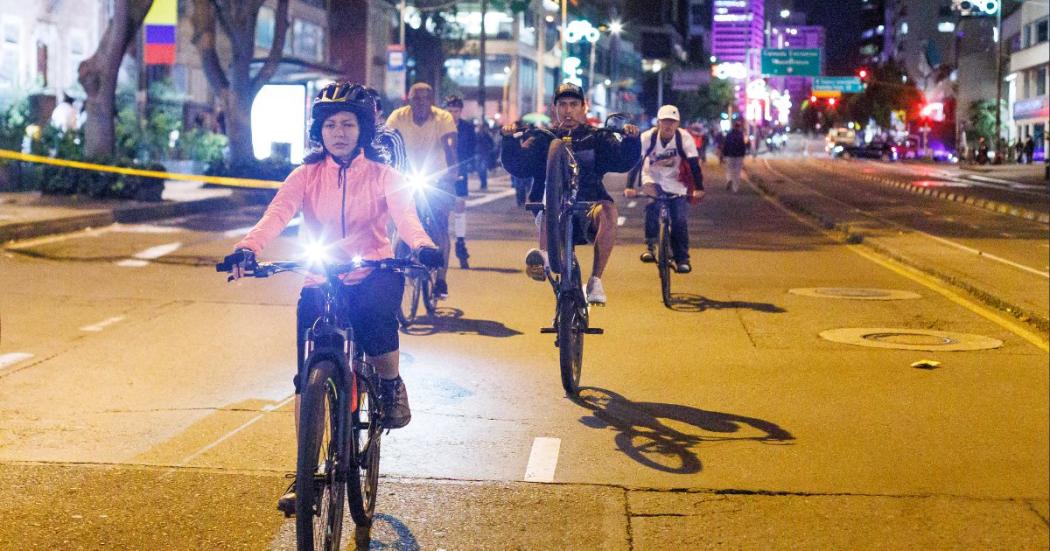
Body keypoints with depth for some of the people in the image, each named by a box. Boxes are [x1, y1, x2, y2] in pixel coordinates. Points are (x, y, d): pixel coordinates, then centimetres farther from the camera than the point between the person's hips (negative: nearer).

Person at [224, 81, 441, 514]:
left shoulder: (380, 175, -2)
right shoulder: (306, 176, 0)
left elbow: (404, 214, -20)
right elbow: (277, 214, -17)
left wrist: (422, 246, -44)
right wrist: (247, 248, -38)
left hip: (373, 274, -2)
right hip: (321, 281, 2)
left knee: (376, 318, -35)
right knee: (308, 376, -6)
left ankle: (391, 386, -4)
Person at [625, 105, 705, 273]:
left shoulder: (684, 138, -19)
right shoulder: (648, 137, -20)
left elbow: (694, 164, -20)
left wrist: (699, 188, -29)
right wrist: (629, 187, -35)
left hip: (675, 183, 1)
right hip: (653, 179, -1)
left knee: (680, 220, -10)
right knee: (652, 205, -31)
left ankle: (682, 259, 4)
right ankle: (650, 246, -20)